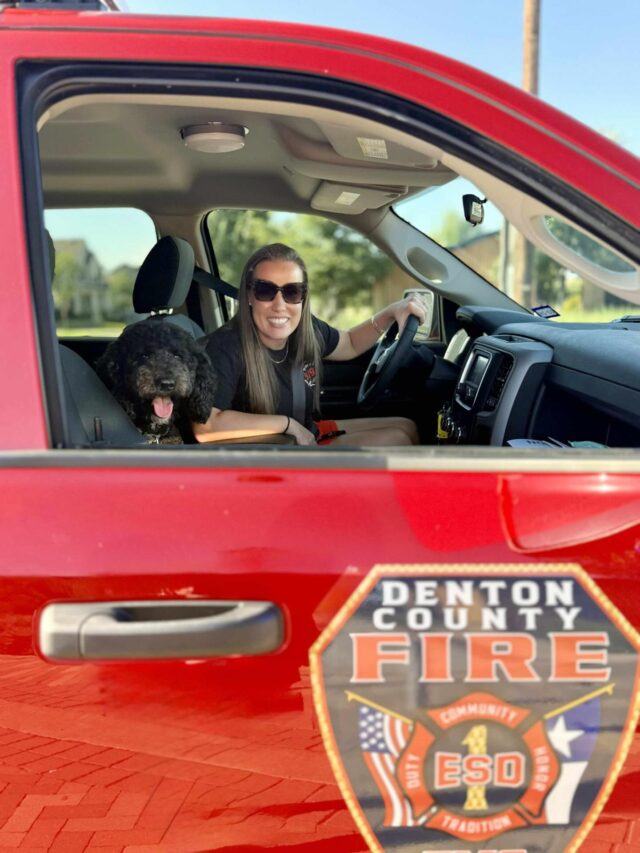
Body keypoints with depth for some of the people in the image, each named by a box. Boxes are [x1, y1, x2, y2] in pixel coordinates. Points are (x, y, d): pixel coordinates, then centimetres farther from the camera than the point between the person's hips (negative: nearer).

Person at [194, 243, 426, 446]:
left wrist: (390, 312, -4)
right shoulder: (226, 348, -29)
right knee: (396, 440, -10)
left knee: (406, 427, 12)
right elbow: (204, 427, -40)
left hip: (308, 437, 8)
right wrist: (288, 423, -29)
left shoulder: (307, 330, -8)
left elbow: (350, 345, 15)